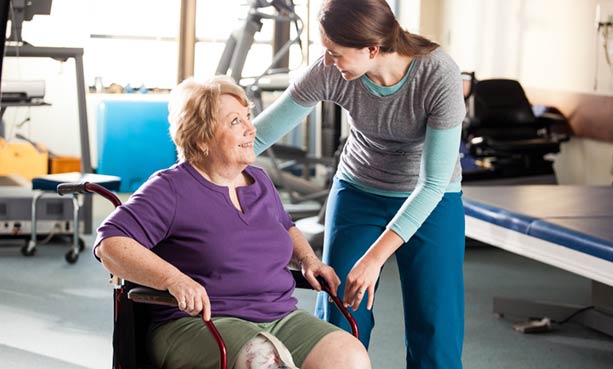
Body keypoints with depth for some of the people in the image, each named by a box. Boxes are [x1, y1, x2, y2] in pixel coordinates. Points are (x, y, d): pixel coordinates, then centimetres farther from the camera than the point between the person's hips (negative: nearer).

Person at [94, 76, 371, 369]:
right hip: (196, 324, -6)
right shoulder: (171, 188, -2)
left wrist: (309, 259, 18)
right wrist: (174, 279, -25)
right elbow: (110, 243, -12)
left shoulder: (259, 181, 20)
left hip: (280, 320, 6)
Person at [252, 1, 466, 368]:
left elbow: (433, 183, -28)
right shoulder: (328, 72, -23)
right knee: (339, 328, -2)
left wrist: (375, 257, -34)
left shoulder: (440, 76, -30)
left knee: (435, 336, -5)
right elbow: (259, 135, -15)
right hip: (358, 194, 2)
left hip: (430, 201, -2)